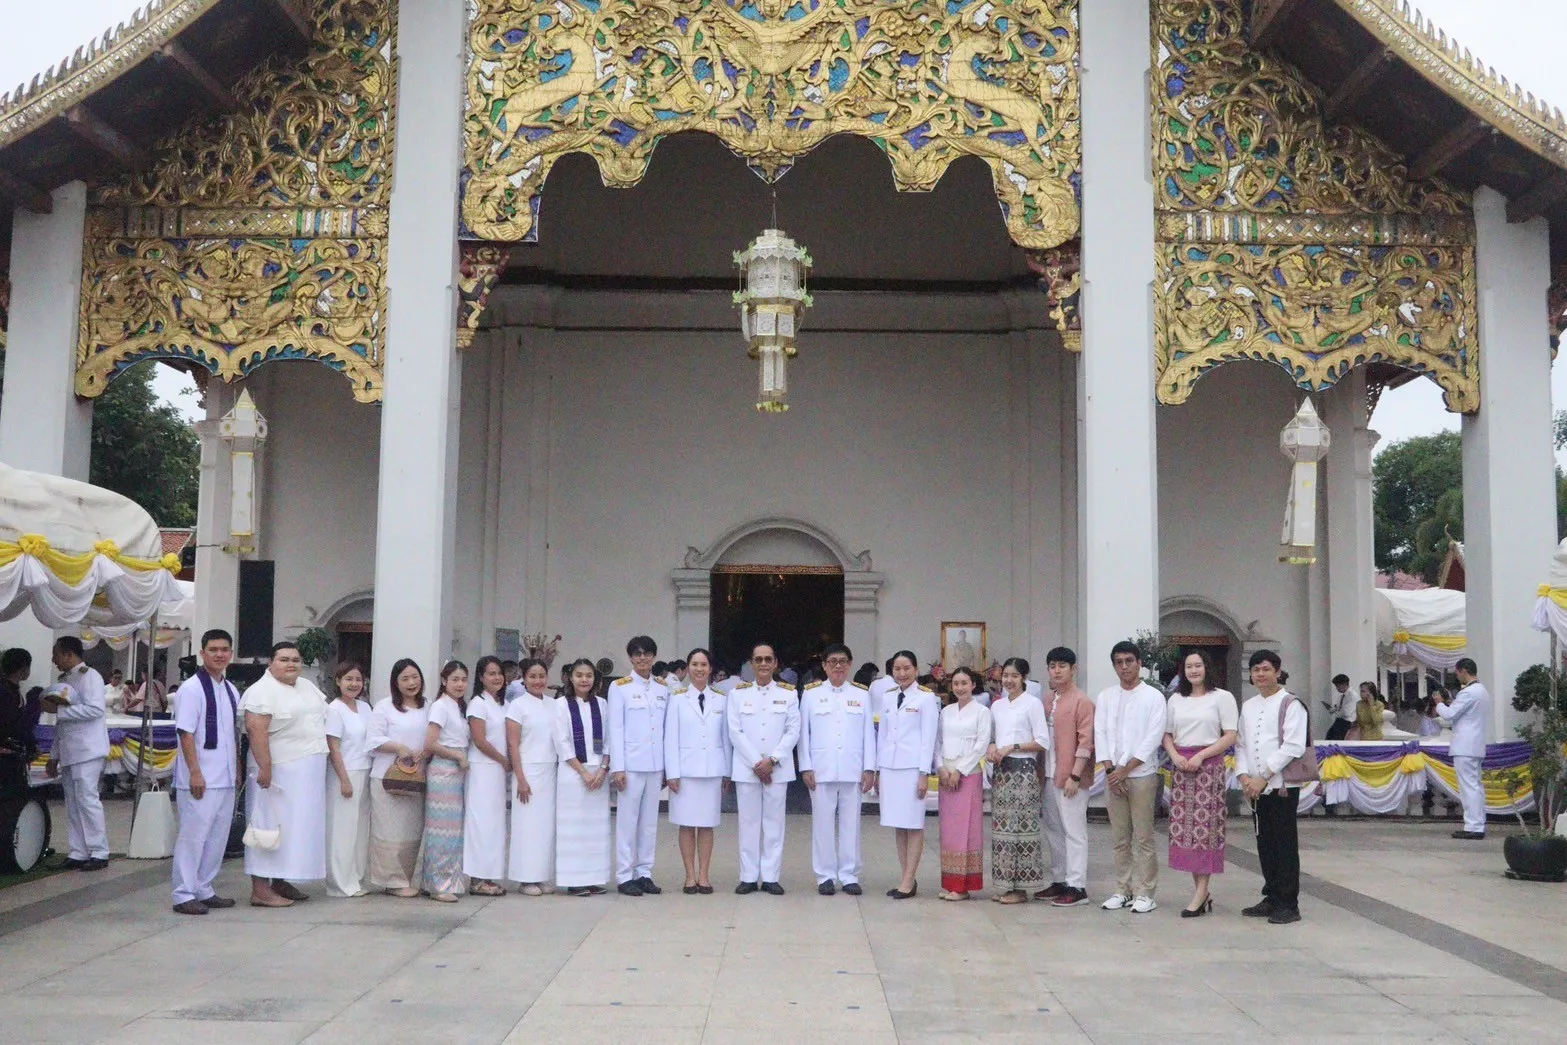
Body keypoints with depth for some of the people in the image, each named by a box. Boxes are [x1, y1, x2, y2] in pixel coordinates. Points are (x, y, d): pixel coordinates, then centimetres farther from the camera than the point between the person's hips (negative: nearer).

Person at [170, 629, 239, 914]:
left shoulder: (231, 691, 13)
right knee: (193, 836, -3)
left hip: (225, 778, 8)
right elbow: (186, 733, -14)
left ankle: (204, 890, 22)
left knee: (217, 836, 12)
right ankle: (184, 895, 5)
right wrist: (195, 773, -19)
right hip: (200, 778, -8)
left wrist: (237, 769, 15)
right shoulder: (192, 688, -10)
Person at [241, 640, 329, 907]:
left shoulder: (307, 686, 14)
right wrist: (265, 767, -27)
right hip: (279, 772, -9)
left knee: (297, 827, 11)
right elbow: (255, 729, -21)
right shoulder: (263, 690, -12)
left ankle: (280, 882, 20)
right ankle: (260, 890, -5)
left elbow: (325, 710, 24)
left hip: (307, 773, 9)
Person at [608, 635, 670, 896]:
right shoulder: (620, 687, -1)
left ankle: (644, 873, 15)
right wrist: (617, 767, -9)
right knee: (627, 821, -1)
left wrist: (668, 767, 8)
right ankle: (624, 876, 4)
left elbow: (667, 728, 11)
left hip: (655, 764, 4)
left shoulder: (663, 689, 11)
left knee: (650, 821, 8)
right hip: (631, 763, -4)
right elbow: (615, 729, -4)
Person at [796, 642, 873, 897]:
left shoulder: (862, 694, 8)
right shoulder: (810, 693, 5)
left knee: (850, 823, 3)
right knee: (823, 823, 2)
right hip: (821, 769, -1)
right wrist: (805, 767, -2)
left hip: (852, 770, 1)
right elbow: (803, 732, 4)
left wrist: (868, 769, 1)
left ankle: (849, 875, 11)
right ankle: (825, 876, 10)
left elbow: (868, 733, 7)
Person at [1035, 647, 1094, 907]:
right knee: (1051, 829, 13)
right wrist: (1040, 771, 12)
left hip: (1070, 777, -8)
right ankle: (1059, 881, 23)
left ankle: (1077, 887, 1)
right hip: (1048, 775, 8)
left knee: (1074, 831, -3)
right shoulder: (1047, 701, 13)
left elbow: (1086, 741, -12)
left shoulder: (1082, 702, -8)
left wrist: (1075, 776, -17)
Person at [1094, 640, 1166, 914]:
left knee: (1143, 837, -1)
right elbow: (1100, 735, 6)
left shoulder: (1153, 697, -1)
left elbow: (1153, 738, -8)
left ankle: (1144, 893, 4)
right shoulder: (1105, 697, 10)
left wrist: (1124, 770, -11)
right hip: (1113, 775, 4)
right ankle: (1122, 890, 15)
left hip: (1142, 775, -3)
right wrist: (1110, 770, -6)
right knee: (1120, 838, 9)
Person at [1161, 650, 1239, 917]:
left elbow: (1230, 736, -6)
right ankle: (1202, 891, 9)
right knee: (1182, 826, 2)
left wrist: (1200, 756, -14)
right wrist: (1175, 756, -4)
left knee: (1205, 826, -9)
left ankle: (1200, 893, -8)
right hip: (1181, 767, 5)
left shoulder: (1222, 697, 0)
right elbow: (1167, 735, 16)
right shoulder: (1176, 700, 16)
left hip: (1209, 765, -5)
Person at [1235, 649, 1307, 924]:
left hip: (1281, 785, -6)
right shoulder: (1248, 706, 15)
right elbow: (1241, 743, 15)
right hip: (1255, 787, 6)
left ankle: (1289, 904, 2)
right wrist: (1244, 775, -1)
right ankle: (1272, 899, 19)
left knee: (1285, 845, -3)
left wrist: (1264, 777, -15)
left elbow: (1294, 746, -13)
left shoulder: (1290, 704, -5)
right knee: (1264, 844, 10)